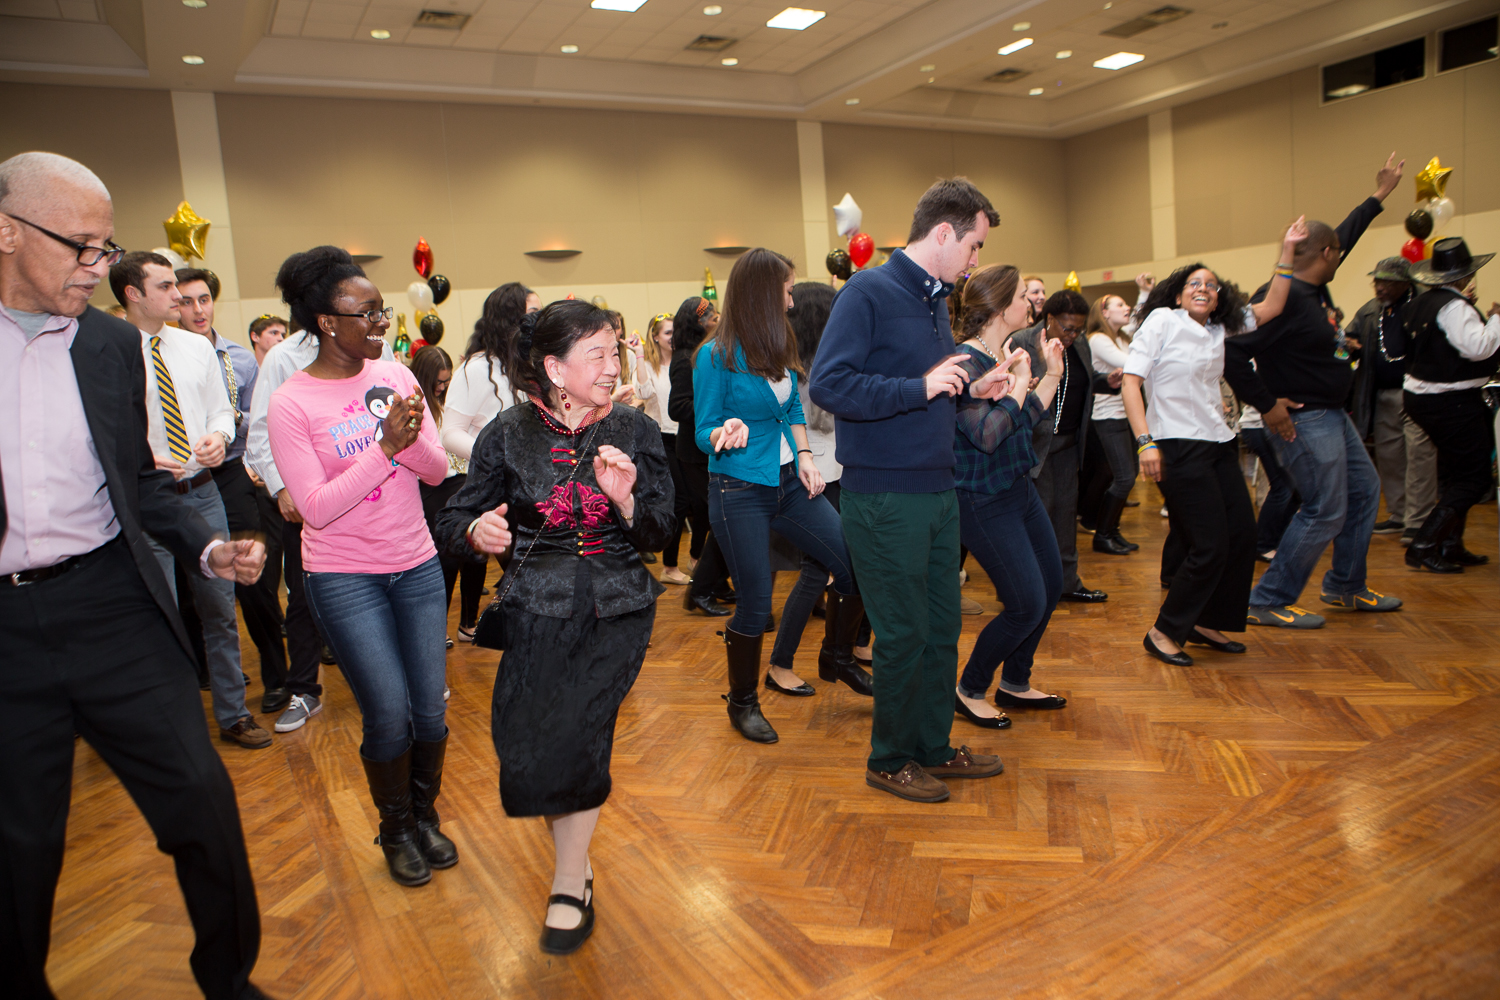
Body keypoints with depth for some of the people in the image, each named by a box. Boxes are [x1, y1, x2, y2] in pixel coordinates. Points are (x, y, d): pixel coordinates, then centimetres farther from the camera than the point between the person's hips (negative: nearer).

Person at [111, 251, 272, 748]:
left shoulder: (197, 347, 7)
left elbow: (222, 410, 13)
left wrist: (218, 436, -7)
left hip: (202, 492, 5)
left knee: (220, 608, 12)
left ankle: (233, 714, 27)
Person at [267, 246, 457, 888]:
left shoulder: (395, 375, 1)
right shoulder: (290, 405, -11)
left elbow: (437, 471, 0)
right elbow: (317, 508, -17)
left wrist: (412, 440, -22)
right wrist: (384, 447, -24)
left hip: (417, 567, 4)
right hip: (344, 578, -4)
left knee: (430, 709, 7)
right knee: (388, 718, -1)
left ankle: (426, 816, 33)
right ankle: (396, 832, 26)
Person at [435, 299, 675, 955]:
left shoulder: (634, 431, 1)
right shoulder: (509, 435, -1)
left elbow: (657, 534, 0)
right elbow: (452, 520, 3)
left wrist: (627, 500, -21)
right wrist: (478, 530, -21)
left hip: (617, 609, 0)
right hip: (538, 607, 1)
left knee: (575, 725, -16)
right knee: (526, 743, -9)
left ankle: (569, 885, 7)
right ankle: (577, 866, 21)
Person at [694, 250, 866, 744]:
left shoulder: (780, 347, 6)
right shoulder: (716, 356, -12)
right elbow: (704, 433, -8)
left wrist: (804, 455, 3)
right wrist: (726, 434, -30)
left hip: (788, 482, 6)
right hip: (740, 492, -6)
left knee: (855, 567, 0)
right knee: (755, 605, 1)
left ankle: (836, 657, 27)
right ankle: (743, 703, 24)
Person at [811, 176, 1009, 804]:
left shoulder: (937, 299, 13)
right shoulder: (869, 292, -12)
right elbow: (829, 385, -21)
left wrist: (970, 388, 4)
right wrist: (920, 387, -22)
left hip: (937, 492, 8)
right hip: (884, 498, -8)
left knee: (942, 629, 15)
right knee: (904, 635, 3)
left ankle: (933, 746, 33)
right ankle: (889, 760, 24)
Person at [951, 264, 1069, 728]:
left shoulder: (1005, 354, 8)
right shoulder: (965, 362, -21)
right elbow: (988, 434, -30)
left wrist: (1052, 376, 11)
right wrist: (1019, 381, -22)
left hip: (1019, 489, 10)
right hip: (982, 501, -10)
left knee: (1051, 584, 16)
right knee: (1026, 605, -6)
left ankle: (1015, 684, 33)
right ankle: (968, 691, 15)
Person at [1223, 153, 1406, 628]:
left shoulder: (1314, 287, 8)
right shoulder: (1282, 298, -22)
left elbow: (1345, 236, 28)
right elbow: (1232, 352, -30)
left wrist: (1380, 195, 37)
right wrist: (1266, 405, -23)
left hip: (1331, 415, 11)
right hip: (1303, 420, -11)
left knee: (1364, 490, 19)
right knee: (1324, 512, -8)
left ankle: (1346, 587, 32)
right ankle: (1268, 603, 1)